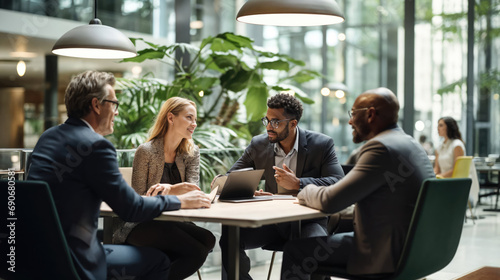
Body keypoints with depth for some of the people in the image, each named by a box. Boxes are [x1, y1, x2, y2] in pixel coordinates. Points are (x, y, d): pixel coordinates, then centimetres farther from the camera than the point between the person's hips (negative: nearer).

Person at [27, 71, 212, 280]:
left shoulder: (47, 137, 9)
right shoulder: (95, 145, -16)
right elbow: (132, 209, -12)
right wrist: (180, 201, 3)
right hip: (70, 262, -9)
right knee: (158, 261, 4)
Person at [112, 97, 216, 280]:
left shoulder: (192, 153, 9)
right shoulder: (146, 151, -8)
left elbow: (192, 191, -5)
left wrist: (168, 189, -28)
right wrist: (176, 191, -25)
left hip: (172, 224, 6)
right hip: (141, 226, -6)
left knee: (207, 240, -26)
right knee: (196, 251, -28)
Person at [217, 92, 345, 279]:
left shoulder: (322, 144, -5)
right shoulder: (259, 145, 5)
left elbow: (338, 184, -13)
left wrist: (298, 184, -23)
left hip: (308, 220, -3)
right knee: (229, 235, -21)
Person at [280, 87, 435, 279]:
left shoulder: (381, 147, -19)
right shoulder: (412, 145, 11)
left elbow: (330, 201, -20)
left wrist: (306, 191, 1)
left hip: (387, 254, -10)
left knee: (295, 250, -5)